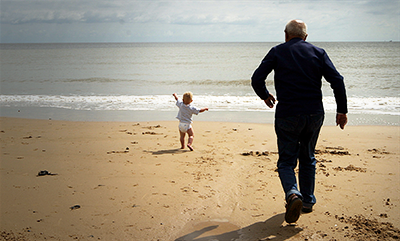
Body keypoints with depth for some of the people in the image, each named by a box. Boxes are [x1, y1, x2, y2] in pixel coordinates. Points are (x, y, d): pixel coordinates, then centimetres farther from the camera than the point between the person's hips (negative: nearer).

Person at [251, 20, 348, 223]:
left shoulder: (277, 52, 3)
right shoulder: (318, 53, 7)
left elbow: (257, 79, -2)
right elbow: (337, 81, -1)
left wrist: (265, 96, 18)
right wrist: (342, 110, 6)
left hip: (287, 115, -2)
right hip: (314, 115, 3)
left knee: (286, 160, 6)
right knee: (308, 158, 20)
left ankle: (293, 194, -19)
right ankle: (307, 201, 25)